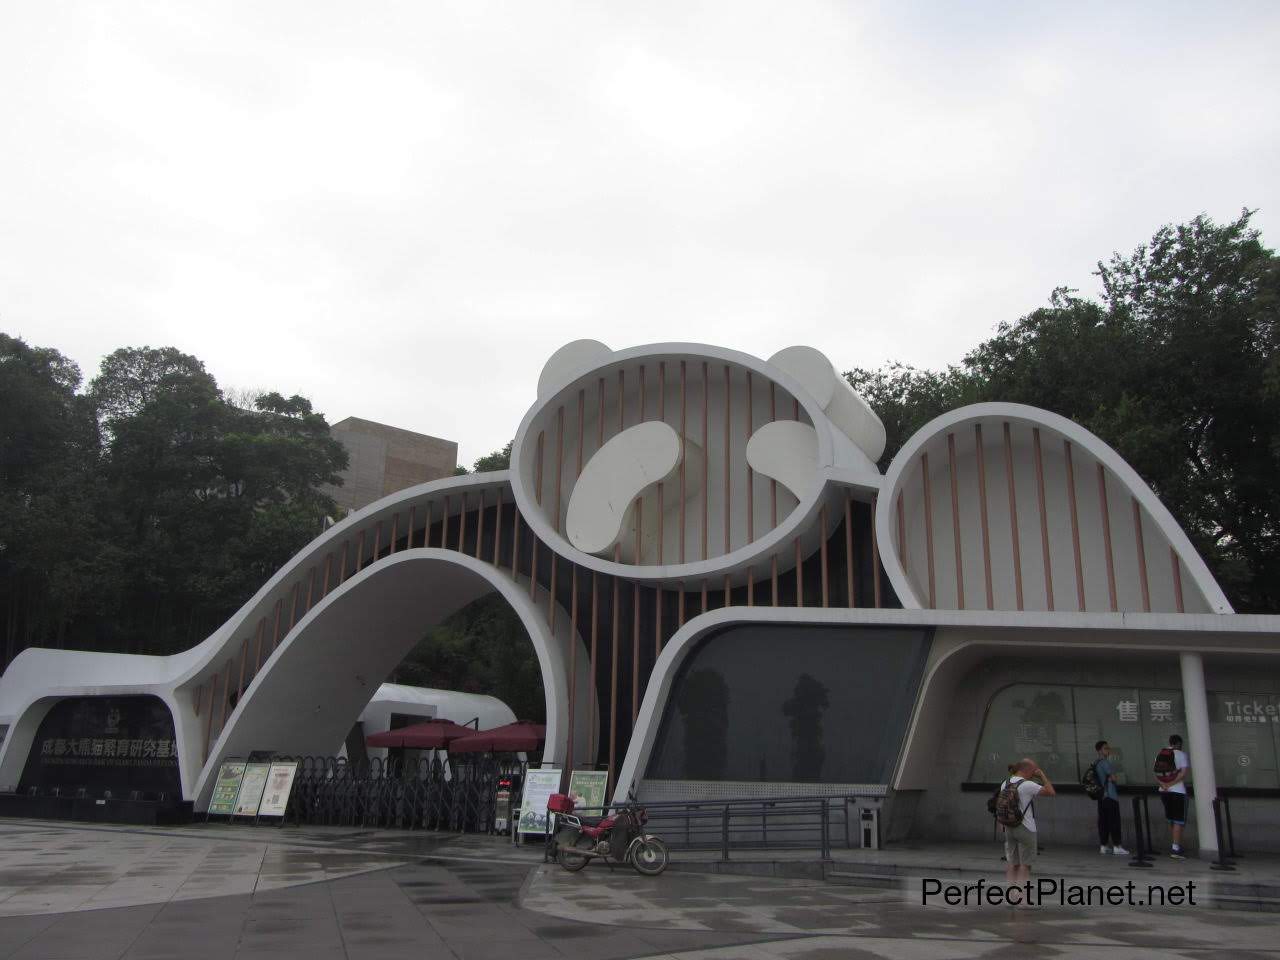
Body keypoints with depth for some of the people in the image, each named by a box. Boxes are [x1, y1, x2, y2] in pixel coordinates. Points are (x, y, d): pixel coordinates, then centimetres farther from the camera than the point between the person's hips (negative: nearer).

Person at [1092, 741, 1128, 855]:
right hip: (1110, 795, -9)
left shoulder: (1095, 763, 15)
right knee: (1114, 821, -6)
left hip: (1101, 796, 9)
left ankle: (1103, 846, 10)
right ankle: (1116, 847, -6)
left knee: (1103, 821, 8)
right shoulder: (1105, 762, -13)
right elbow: (1113, 778, -13)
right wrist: (1111, 777, 6)